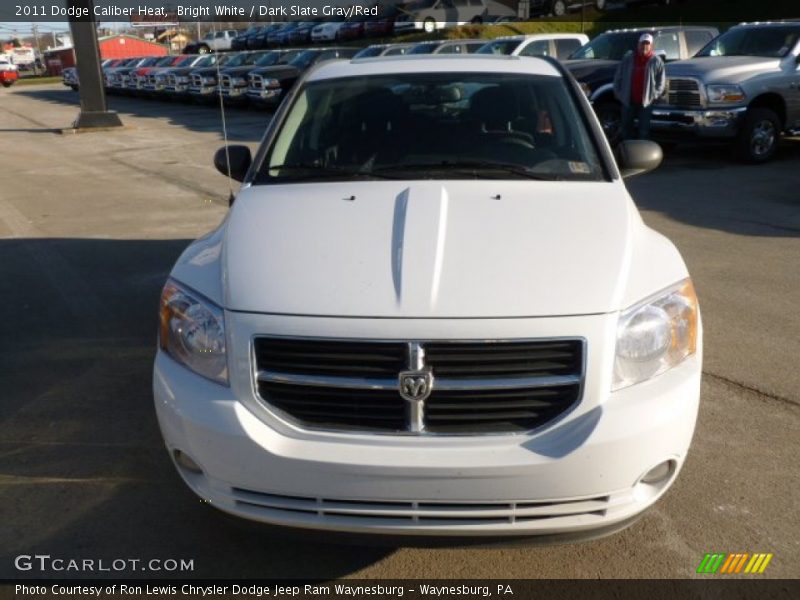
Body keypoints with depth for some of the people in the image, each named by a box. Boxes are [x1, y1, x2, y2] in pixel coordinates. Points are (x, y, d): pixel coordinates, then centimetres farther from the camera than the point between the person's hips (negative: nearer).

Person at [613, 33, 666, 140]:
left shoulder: (656, 60, 1)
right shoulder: (628, 58, 5)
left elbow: (661, 80, 2)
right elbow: (618, 77, 9)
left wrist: (655, 95, -7)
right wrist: (618, 92, 2)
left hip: (646, 102, -2)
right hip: (628, 100, 2)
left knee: (644, 130, 1)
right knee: (626, 128, 11)